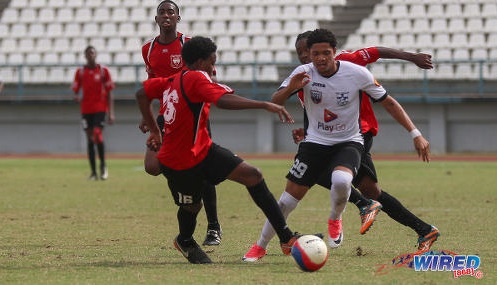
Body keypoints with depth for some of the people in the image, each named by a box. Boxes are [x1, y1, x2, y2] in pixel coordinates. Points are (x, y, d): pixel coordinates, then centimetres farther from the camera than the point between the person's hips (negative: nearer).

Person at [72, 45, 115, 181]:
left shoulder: (103, 71, 2)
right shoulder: (80, 72, 7)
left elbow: (109, 93, 3)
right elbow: (75, 91, 8)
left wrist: (111, 113, -3)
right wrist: (76, 97, -18)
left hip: (100, 108, -2)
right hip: (86, 109, 2)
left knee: (97, 135, -18)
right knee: (90, 140, 2)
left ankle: (103, 165, 2)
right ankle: (93, 172, 5)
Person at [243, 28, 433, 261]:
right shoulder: (304, 73, -12)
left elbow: (389, 102, -7)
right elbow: (275, 102, -14)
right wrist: (290, 87, -36)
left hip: (348, 142, -2)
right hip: (315, 142, 2)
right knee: (288, 200, -3)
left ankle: (335, 220, 1)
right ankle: (260, 246, 16)